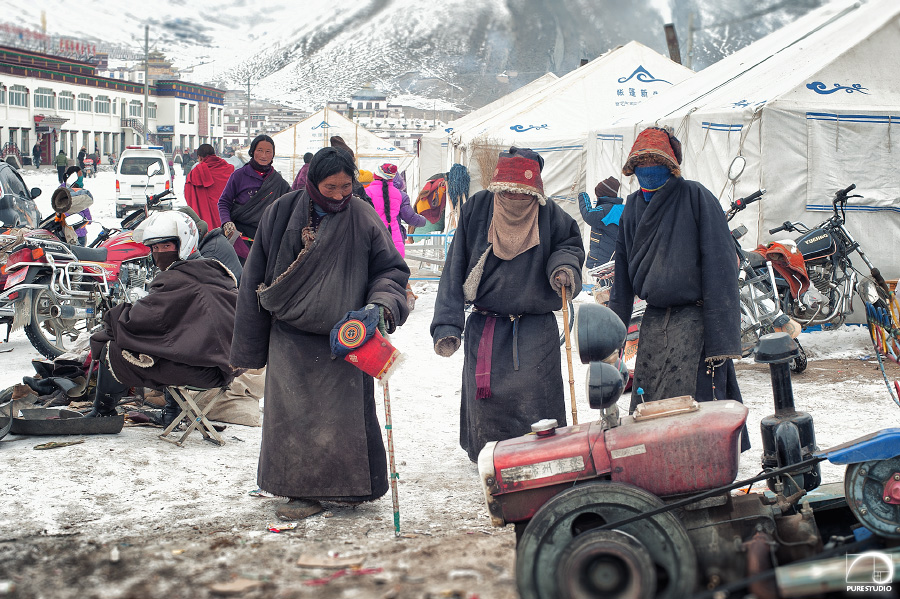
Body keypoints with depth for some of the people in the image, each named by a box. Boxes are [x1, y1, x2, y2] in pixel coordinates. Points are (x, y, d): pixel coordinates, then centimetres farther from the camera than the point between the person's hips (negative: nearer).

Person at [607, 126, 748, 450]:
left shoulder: (695, 197, -6)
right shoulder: (633, 207, 13)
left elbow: (720, 268, -12)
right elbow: (623, 274, 20)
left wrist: (720, 341, -17)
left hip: (694, 323, -6)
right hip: (654, 323, 6)